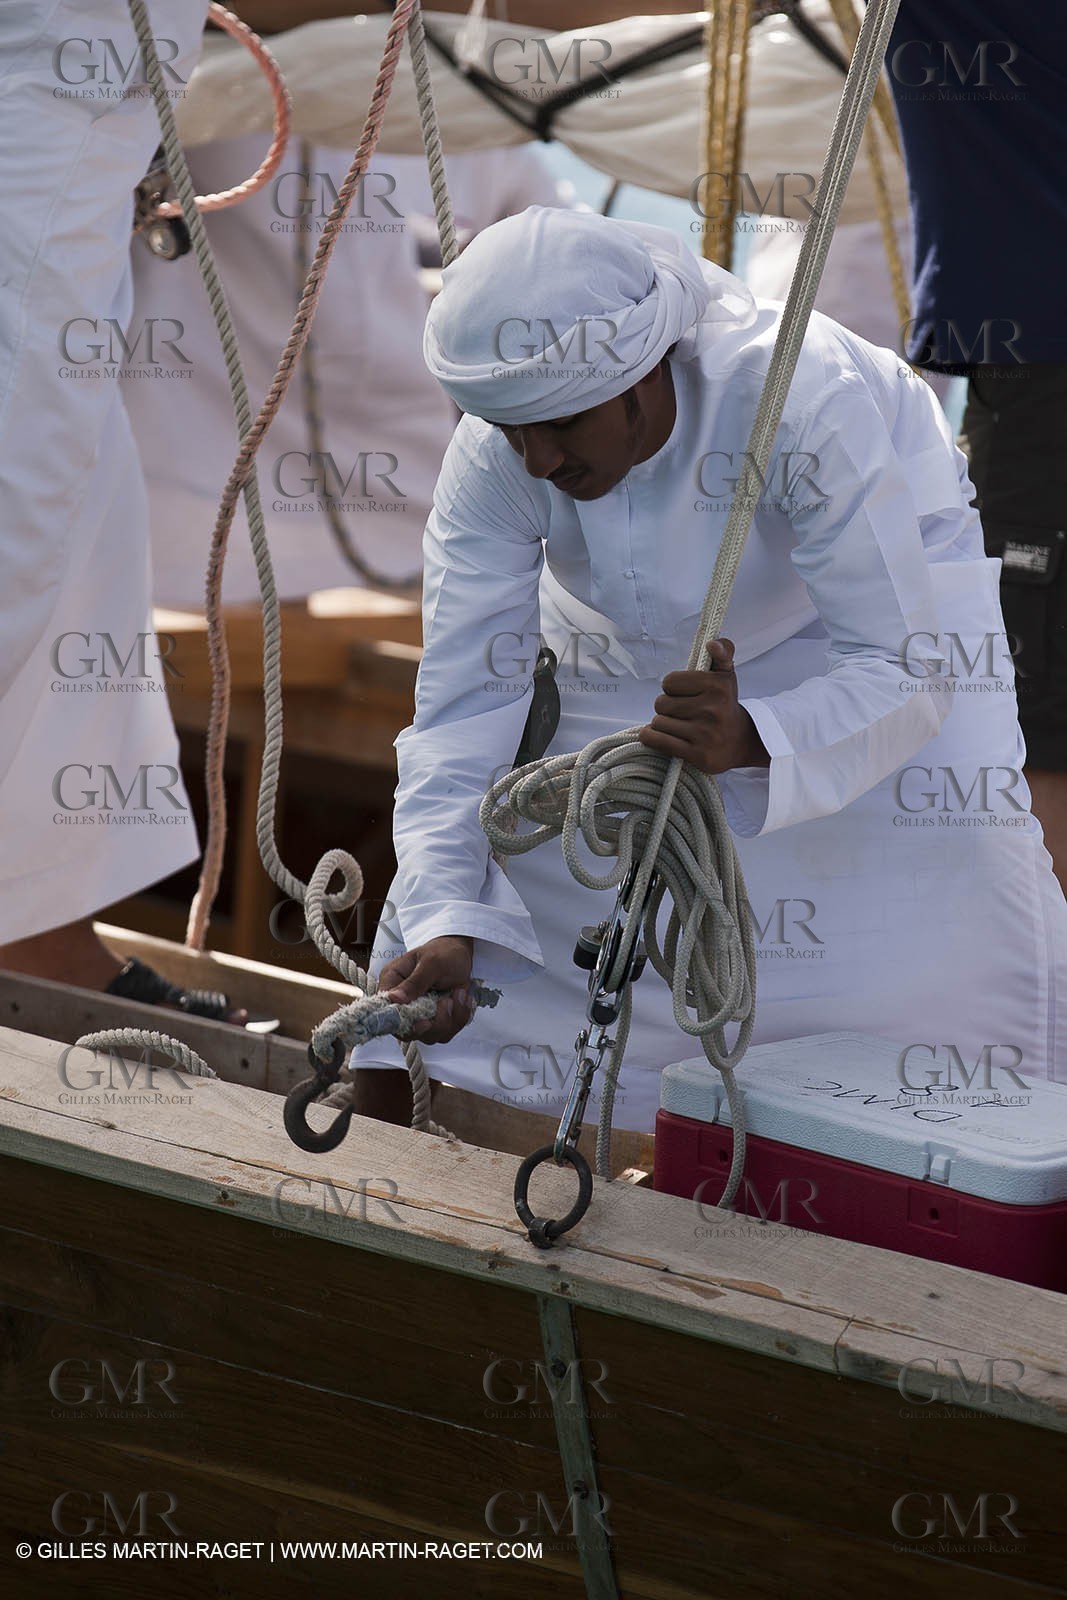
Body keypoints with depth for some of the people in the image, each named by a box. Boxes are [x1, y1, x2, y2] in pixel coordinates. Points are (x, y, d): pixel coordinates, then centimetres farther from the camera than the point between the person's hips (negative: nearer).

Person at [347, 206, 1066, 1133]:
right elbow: (466, 698, -29)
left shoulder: (804, 403, -42)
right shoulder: (493, 463, -30)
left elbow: (905, 670, -39)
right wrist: (443, 925, -42)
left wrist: (750, 741, -59)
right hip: (629, 646, 3)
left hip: (879, 578, -3)